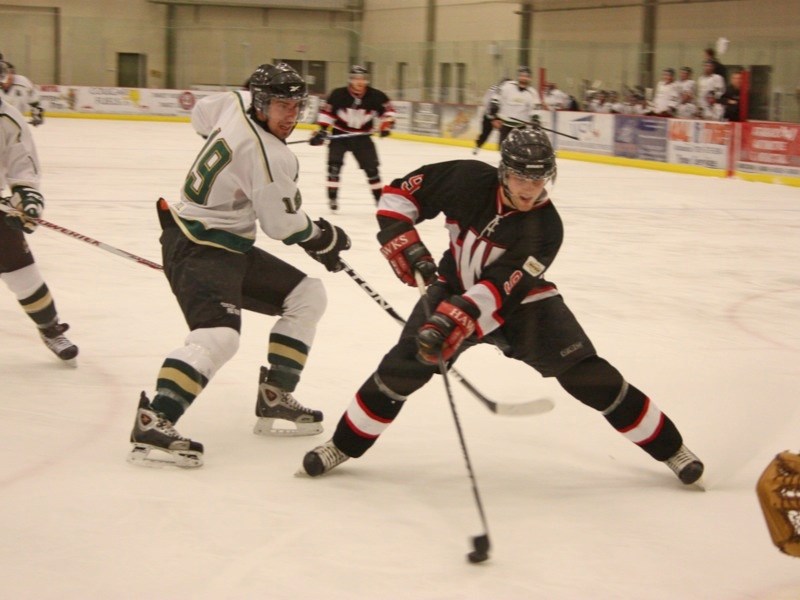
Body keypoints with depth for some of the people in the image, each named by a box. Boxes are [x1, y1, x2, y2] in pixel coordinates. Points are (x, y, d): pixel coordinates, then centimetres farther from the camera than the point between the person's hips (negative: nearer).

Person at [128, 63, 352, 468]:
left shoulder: (236, 103, 2)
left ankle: (274, 401, 14)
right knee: (218, 335, -32)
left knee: (306, 296, 15)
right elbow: (283, 224, -17)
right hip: (196, 248, -11)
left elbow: (203, 113, 25)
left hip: (229, 247, 11)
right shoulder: (268, 155, -22)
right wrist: (324, 240, 4)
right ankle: (153, 423, -35)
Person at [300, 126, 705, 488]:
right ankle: (344, 444, 6)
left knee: (585, 374, -13)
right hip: (455, 288, 2)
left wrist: (453, 322, -46)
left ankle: (668, 446, 1)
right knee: (403, 366, -14)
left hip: (519, 300, -2)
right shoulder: (470, 180, -21)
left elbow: (500, 289, -35)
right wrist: (403, 242, -21)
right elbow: (402, 192, -9)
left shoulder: (545, 229, -26)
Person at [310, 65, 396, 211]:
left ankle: (380, 197, 17)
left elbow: (387, 109, 0)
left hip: (362, 136, 2)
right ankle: (332, 197, -9)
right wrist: (321, 130, -15)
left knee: (371, 166, 4)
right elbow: (326, 111, -10)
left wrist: (386, 124, -13)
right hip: (340, 133, -2)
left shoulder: (375, 96, -13)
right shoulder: (339, 94, -18)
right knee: (334, 163, -15)